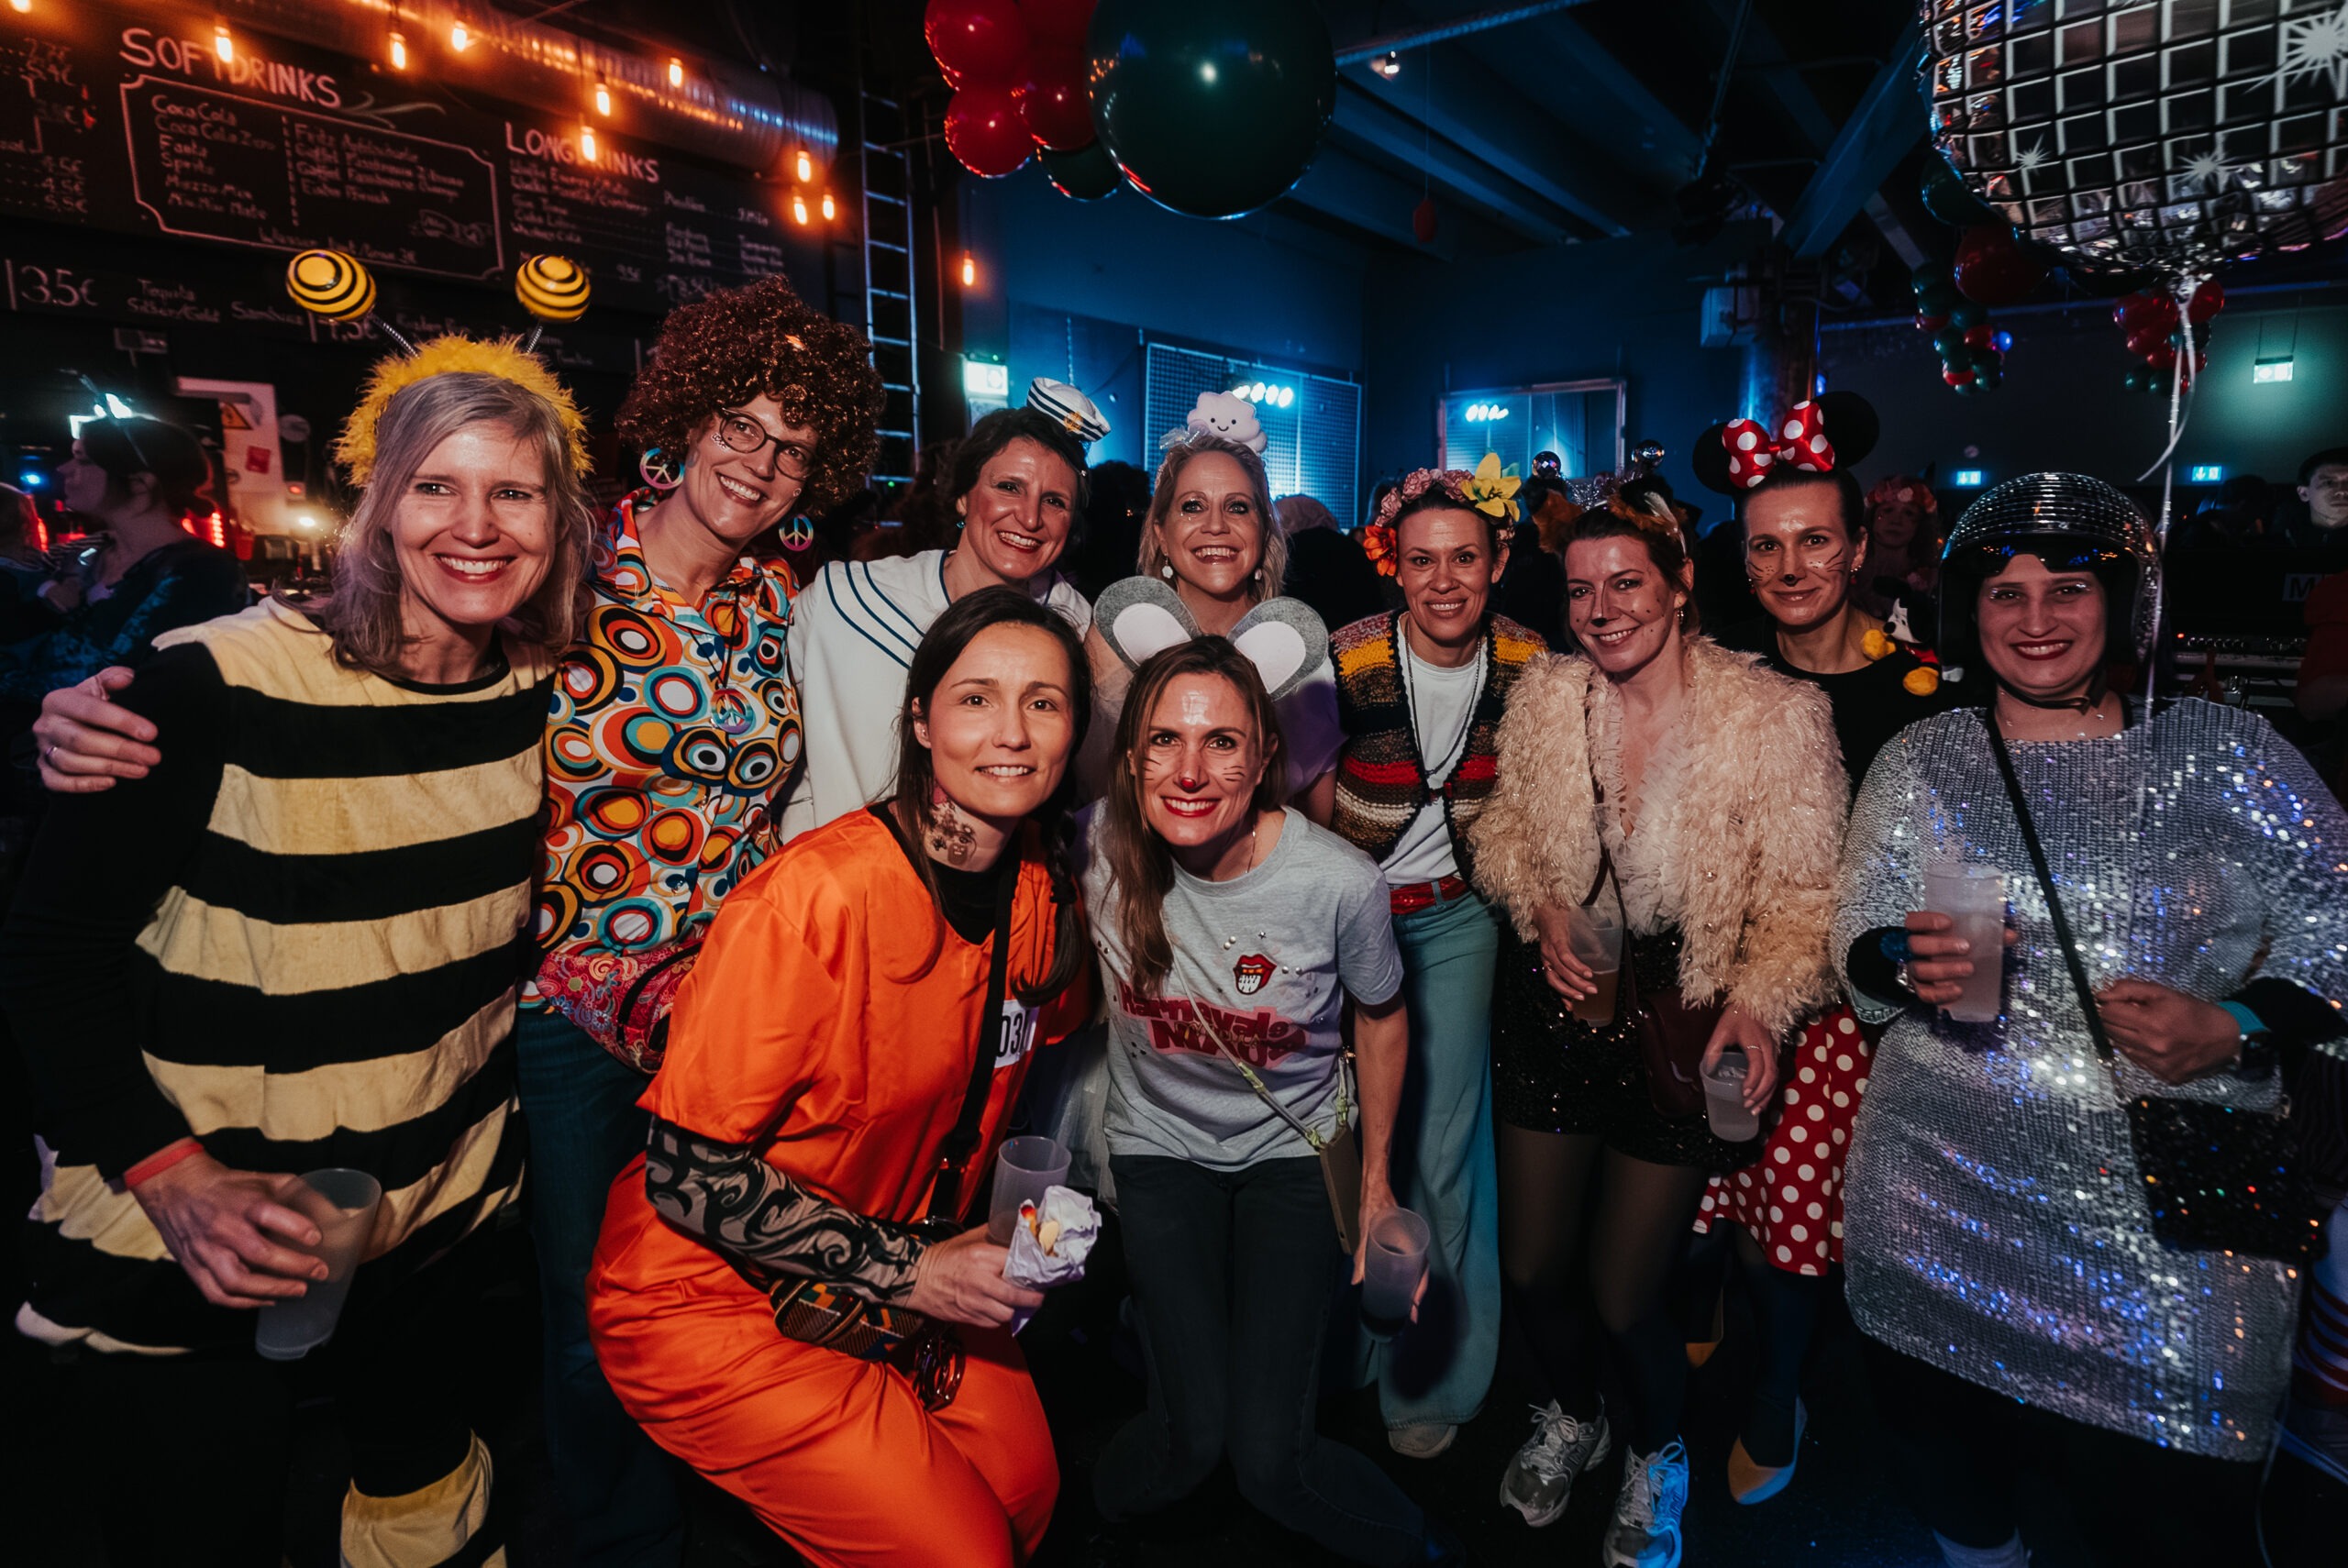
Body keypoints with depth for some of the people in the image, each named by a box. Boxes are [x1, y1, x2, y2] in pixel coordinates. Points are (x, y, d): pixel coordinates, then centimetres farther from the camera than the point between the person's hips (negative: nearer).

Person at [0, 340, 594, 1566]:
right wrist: (169, 1176, -23)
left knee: (422, 1466, 26)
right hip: (194, 1234, -4)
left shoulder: (537, 691, -4)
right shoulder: (220, 686, -20)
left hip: (445, 1206, 5)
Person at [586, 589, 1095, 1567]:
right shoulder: (816, 897, -30)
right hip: (714, 1302, -6)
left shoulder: (1044, 887, -8)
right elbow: (688, 1174, -24)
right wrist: (904, 1270, -22)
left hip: (899, 1279, 7)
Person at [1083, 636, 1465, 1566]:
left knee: (1269, 1459, -7)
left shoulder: (1339, 882, -24)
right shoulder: (1102, 845, -22)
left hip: (1295, 1149, -1)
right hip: (1161, 1144, 1)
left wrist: (1376, 1179, 4)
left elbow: (1382, 1016, -3)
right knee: (1194, 1432, -6)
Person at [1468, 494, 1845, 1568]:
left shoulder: (1778, 718, -13)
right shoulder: (1543, 697, -4)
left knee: (1624, 1297, 7)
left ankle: (1655, 1455, 45)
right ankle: (1572, 1416, 50)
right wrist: (1543, 908, -9)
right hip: (1556, 1001, 3)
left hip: (1685, 1018, -3)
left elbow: (1800, 895, -9)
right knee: (1531, 1269, 14)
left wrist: (1757, 1002, -23)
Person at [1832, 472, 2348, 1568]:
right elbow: (1858, 942, 5)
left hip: (2168, 1194, -1)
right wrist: (1910, 965, -16)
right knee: (1941, 1455, 15)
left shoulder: (2219, 752, 2)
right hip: (1943, 1183, 1)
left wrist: (2235, 1027, -14)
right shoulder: (1919, 761, 5)